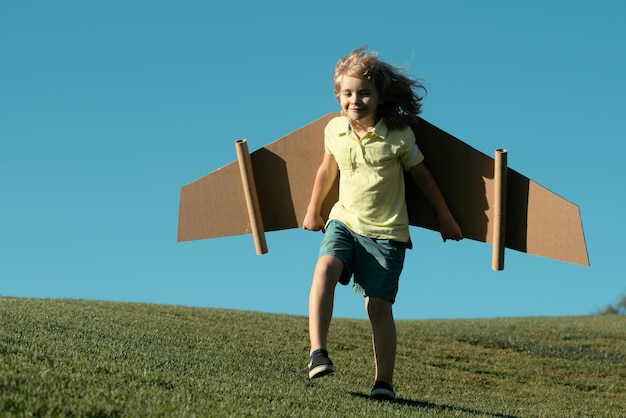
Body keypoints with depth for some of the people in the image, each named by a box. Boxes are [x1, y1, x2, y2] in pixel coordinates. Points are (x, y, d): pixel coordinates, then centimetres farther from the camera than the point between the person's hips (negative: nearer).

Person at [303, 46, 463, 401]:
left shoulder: (399, 136, -9)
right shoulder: (334, 131, 0)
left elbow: (422, 175, 6)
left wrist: (446, 219, 14)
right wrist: (313, 211, 29)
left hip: (386, 232, -2)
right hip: (344, 221, 2)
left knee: (379, 306, -7)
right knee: (325, 268, -28)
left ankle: (385, 382, 3)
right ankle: (318, 353, -30)